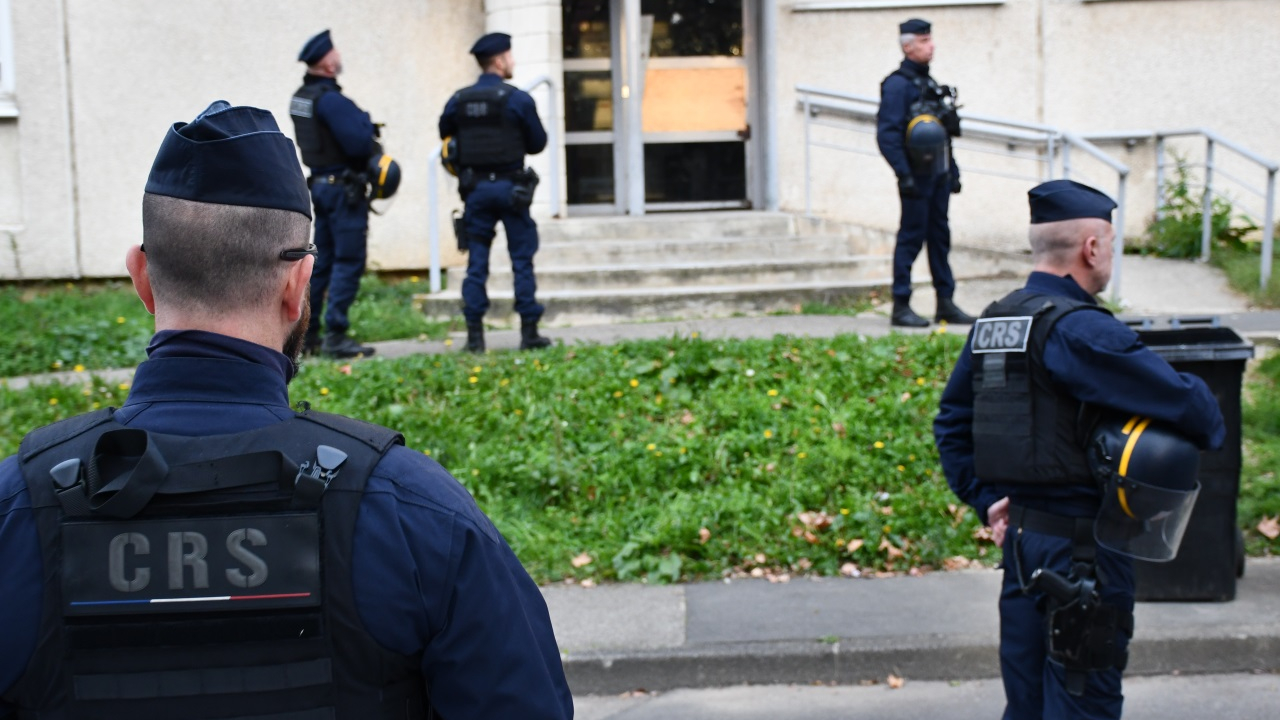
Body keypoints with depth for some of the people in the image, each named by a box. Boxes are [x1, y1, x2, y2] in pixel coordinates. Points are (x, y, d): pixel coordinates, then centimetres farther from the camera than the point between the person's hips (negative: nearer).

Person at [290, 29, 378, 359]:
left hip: (320, 184, 9)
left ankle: (307, 333, 18)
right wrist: (368, 128, -2)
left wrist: (362, 130, 6)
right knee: (348, 261, -6)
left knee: (322, 260, 14)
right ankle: (336, 336, -8)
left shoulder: (301, 97, 10)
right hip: (343, 187, -9)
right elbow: (359, 143, -23)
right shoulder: (330, 99, -18)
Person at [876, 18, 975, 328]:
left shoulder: (928, 83, 18)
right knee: (911, 238, -5)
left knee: (940, 236, 11)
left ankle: (946, 303, 16)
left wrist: (952, 170, 18)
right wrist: (903, 174, -23)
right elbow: (887, 134, -18)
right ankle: (901, 307, 0)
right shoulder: (898, 84, -10)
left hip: (938, 174, 8)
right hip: (917, 174, -8)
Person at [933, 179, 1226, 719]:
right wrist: (1208, 432, 0)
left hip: (1020, 537, 8)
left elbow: (951, 423, 14)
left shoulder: (990, 324, 8)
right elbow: (1183, 401, -21)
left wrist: (986, 500, 12)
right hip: (1082, 547, -8)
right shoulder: (1079, 330, -19)